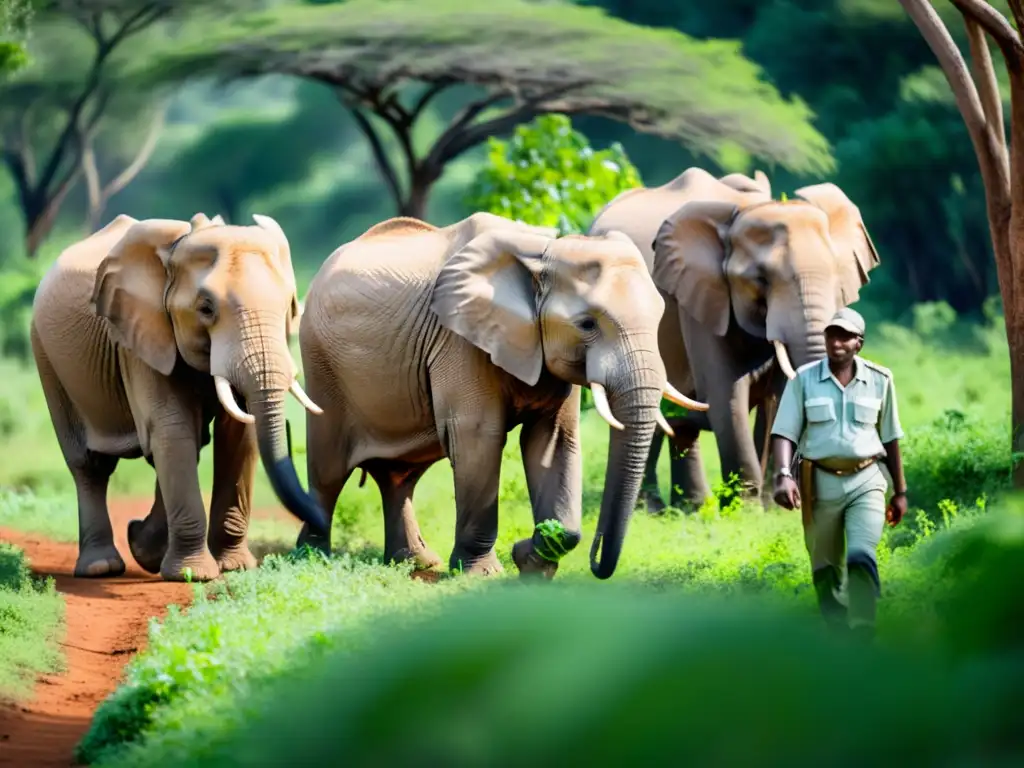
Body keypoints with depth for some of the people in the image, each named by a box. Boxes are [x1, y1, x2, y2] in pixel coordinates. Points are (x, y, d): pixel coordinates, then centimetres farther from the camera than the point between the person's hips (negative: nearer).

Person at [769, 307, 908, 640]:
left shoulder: (879, 379, 3)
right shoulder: (804, 379, -1)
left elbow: (890, 437, 11)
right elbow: (784, 432, -4)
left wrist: (900, 491, 15)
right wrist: (783, 475, -22)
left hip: (865, 481, -1)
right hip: (820, 483, 1)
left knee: (861, 557, -21)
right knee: (825, 569, 8)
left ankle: (864, 642, -22)